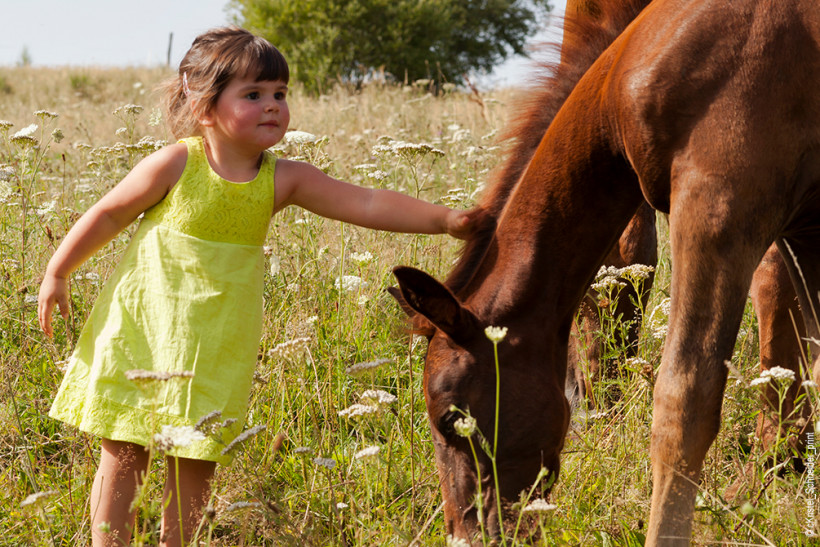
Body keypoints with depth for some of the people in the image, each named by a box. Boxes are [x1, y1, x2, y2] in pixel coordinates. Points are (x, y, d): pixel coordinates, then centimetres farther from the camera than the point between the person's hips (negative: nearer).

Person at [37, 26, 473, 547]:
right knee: (123, 455, 4)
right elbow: (108, 215, -1)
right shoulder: (176, 165, -12)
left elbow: (368, 204, -10)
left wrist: (442, 219, -19)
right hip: (141, 325, -2)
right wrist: (58, 273, 4)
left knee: (196, 463, 4)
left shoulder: (283, 180, -5)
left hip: (215, 345, 2)